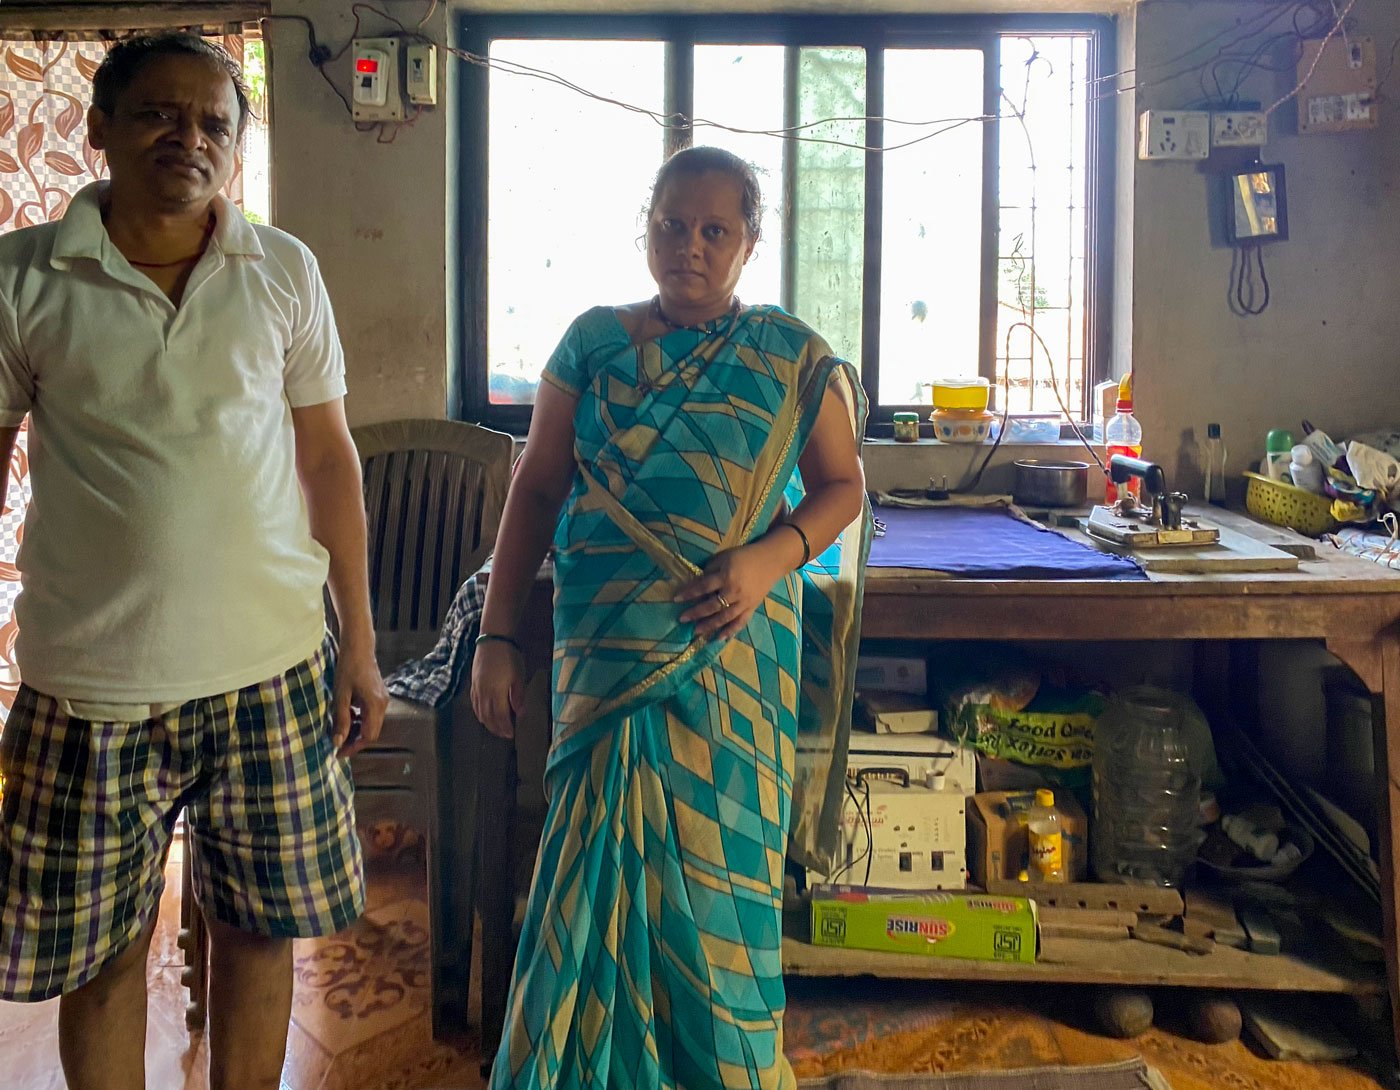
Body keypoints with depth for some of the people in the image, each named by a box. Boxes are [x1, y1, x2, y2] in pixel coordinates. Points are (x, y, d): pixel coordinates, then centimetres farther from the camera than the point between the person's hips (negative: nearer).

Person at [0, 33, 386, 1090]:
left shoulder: (285, 271, 3)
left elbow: (329, 455, 7)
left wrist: (359, 642, 5)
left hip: (273, 665, 2)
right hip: (90, 681, -1)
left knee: (258, 925, 13)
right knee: (101, 953, 10)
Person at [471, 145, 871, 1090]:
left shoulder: (792, 358, 3)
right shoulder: (593, 343, 6)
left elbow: (842, 486, 7)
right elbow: (537, 489, 6)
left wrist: (773, 556, -13)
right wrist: (497, 636, 1)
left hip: (732, 650, -1)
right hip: (606, 648, 1)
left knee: (713, 868, 2)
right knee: (607, 864, 4)